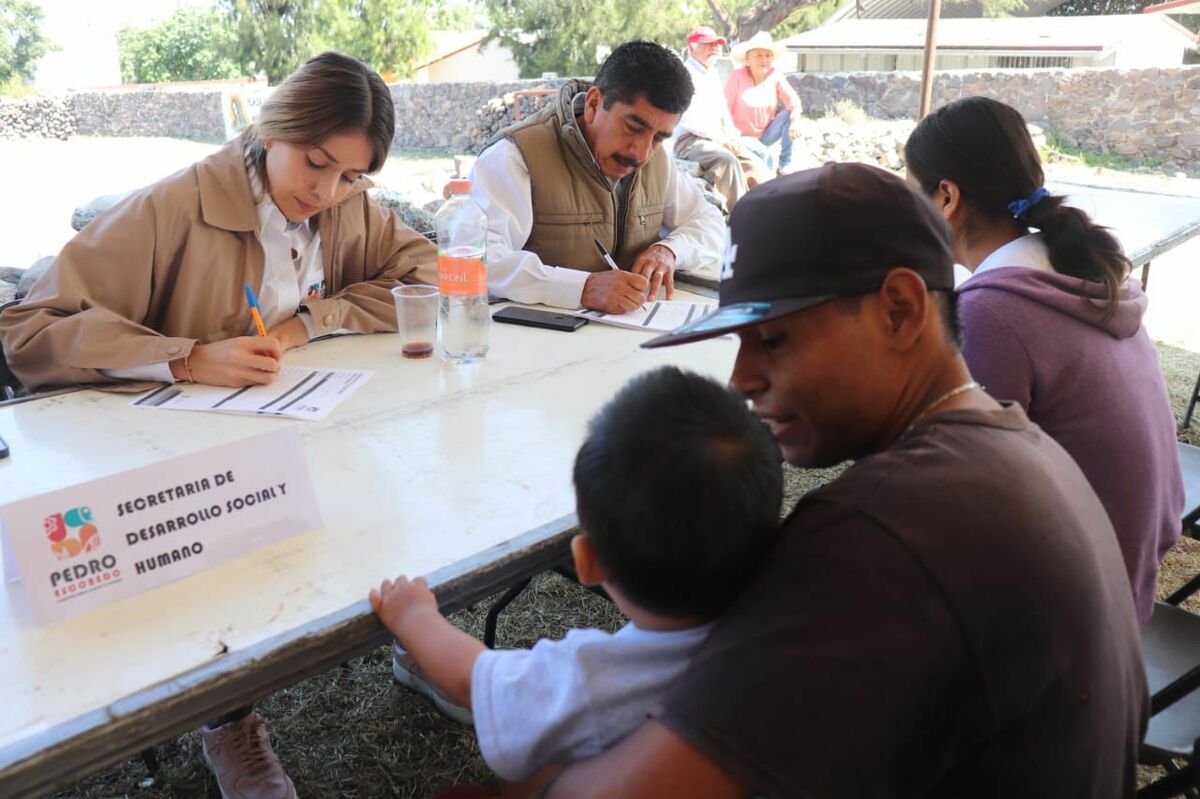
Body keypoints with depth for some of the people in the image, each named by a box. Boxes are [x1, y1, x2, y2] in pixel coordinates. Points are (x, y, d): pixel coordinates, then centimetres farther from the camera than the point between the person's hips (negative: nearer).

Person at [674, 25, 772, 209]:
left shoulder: (713, 74, 20)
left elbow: (722, 110, 24)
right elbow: (686, 118, -16)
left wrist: (732, 137, 5)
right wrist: (719, 137, -20)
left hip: (716, 140, 8)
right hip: (689, 140, -8)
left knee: (753, 161, -9)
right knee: (727, 158, -33)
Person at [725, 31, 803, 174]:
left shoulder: (775, 76, -3)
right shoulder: (736, 77, -13)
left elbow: (793, 100, -12)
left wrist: (795, 120, -33)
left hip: (766, 135, 5)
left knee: (789, 114, -20)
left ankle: (785, 164, -11)